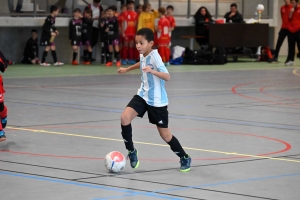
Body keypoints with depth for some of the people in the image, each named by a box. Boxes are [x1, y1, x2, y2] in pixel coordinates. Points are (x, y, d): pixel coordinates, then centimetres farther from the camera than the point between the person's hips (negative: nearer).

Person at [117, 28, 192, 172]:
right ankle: (131, 151, 1)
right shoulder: (143, 55, 0)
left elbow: (167, 77, -34)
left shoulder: (154, 57, -22)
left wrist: (152, 71, -49)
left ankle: (185, 158, 25)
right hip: (143, 95, 6)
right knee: (125, 118, -16)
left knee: (164, 134, 3)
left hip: (157, 101, -6)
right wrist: (127, 69, 38)